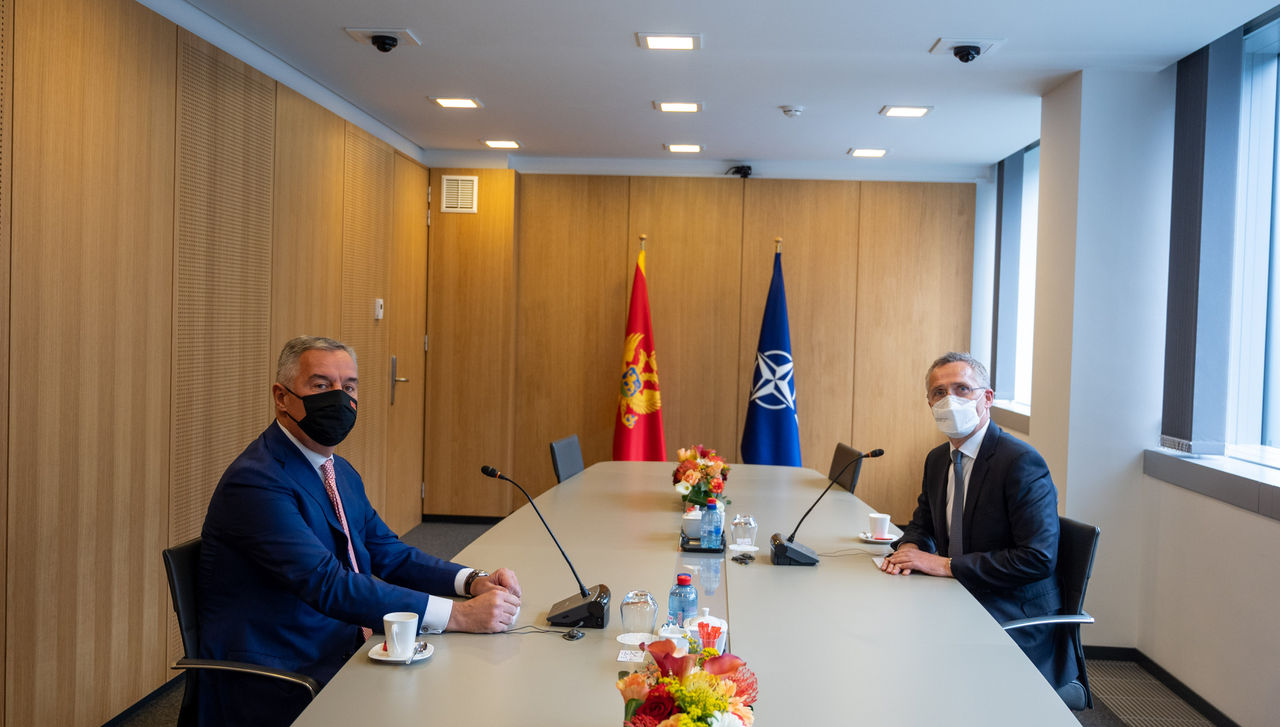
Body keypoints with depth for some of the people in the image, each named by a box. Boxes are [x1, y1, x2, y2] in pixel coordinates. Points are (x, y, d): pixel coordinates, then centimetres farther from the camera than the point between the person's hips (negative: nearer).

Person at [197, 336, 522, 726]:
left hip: (339, 657, 9)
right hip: (271, 690, -9)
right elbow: (329, 585, -26)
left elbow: (388, 554, 17)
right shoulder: (255, 482, -18)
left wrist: (474, 581, -2)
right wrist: (458, 615, -28)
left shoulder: (341, 473, 13)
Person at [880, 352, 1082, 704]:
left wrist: (948, 565, -22)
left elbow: (1038, 558, -24)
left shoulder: (1022, 463, -17)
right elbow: (923, 524, 23)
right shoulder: (938, 460, 9)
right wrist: (910, 547, -4)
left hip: (1017, 616, -8)